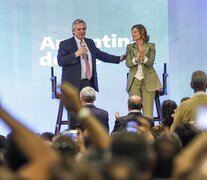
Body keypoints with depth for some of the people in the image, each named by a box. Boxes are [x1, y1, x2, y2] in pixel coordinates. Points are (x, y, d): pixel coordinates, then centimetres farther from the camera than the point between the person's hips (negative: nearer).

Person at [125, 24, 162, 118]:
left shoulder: (150, 46, 3)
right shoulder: (130, 47, 9)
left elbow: (150, 62, -6)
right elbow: (128, 63, -1)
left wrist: (143, 57, -26)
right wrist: (136, 58, -20)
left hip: (148, 81, -2)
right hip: (134, 81, 2)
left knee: (148, 111, -4)